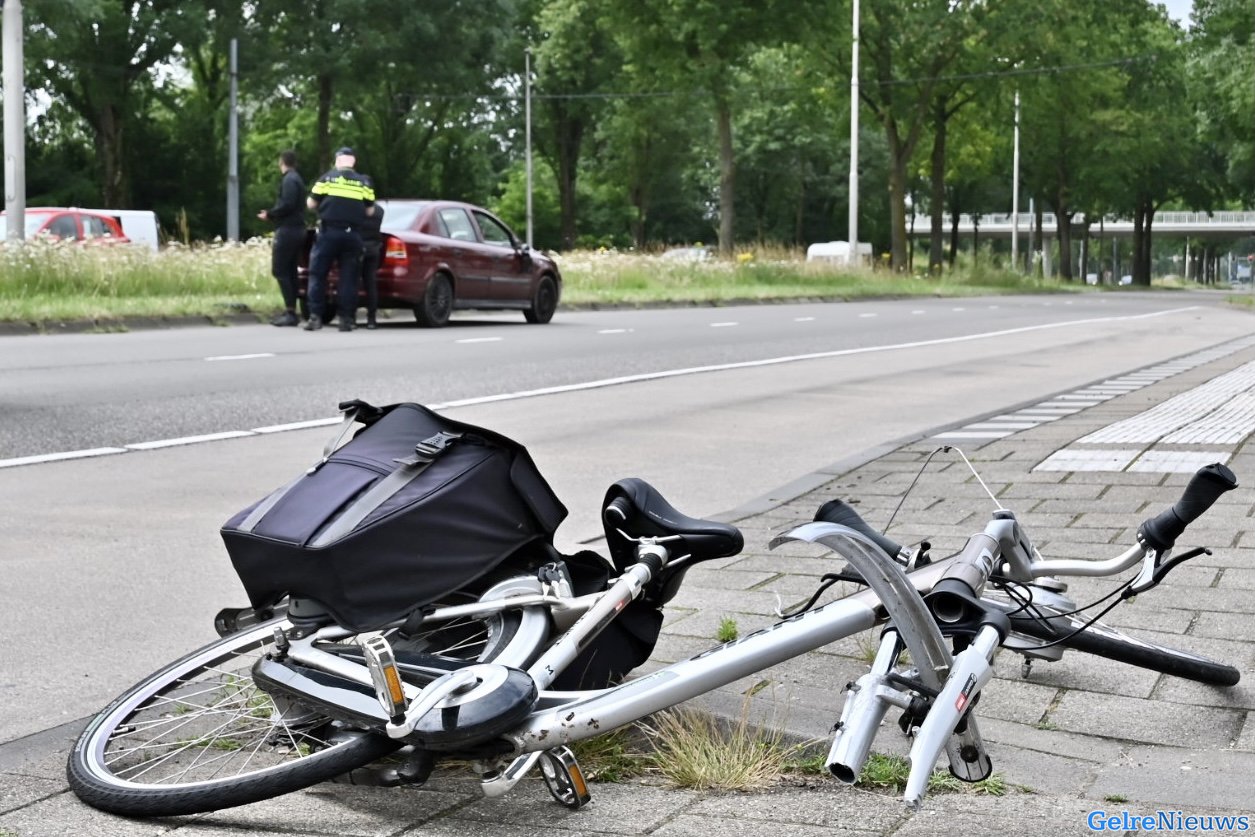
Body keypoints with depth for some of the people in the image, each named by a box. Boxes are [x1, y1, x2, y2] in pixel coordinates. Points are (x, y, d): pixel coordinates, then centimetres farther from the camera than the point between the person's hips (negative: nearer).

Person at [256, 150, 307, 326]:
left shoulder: (289, 180, -12)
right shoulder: (296, 179, 18)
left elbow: (287, 205, -22)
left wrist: (269, 214, -9)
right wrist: (273, 214, 17)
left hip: (287, 230, -10)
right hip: (296, 230, 10)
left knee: (279, 271, -10)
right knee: (289, 272, 11)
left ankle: (290, 312, -14)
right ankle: (290, 311, 12)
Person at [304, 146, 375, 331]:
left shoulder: (327, 178, 2)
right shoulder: (364, 182, 6)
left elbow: (311, 204, 4)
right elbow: (370, 211, 9)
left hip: (329, 232, -2)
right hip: (353, 234, 2)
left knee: (318, 274, 4)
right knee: (348, 278, 6)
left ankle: (315, 317, -3)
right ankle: (346, 319, 2)